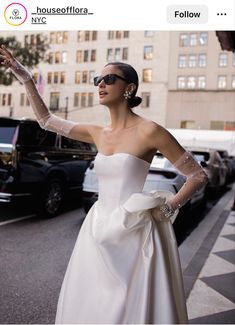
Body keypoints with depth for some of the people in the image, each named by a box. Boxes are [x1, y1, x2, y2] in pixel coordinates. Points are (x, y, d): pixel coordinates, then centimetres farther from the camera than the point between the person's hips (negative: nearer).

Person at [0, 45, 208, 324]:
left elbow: (198, 176, -5)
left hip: (136, 234, -6)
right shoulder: (97, 133, 7)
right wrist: (25, 78, 16)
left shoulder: (148, 131, -11)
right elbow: (47, 120, 17)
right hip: (99, 233, 6)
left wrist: (167, 208, -14)